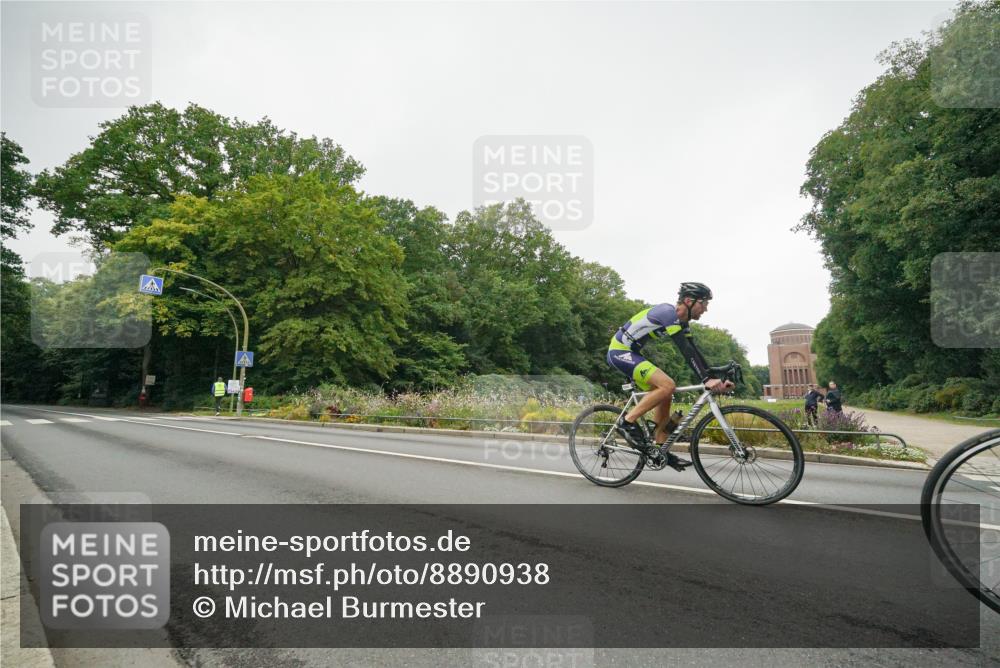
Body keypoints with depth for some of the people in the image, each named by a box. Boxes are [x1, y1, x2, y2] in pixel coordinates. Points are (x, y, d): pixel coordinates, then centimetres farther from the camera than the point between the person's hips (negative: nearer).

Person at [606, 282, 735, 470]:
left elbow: (693, 352, 8)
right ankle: (628, 421, -11)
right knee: (667, 385, -22)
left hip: (631, 353, 10)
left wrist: (713, 377, -1)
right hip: (620, 352, -10)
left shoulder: (682, 321, 9)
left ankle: (660, 450, 13)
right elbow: (685, 350, -28)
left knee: (665, 395, 7)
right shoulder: (667, 312, -20)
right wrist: (706, 379, -32)